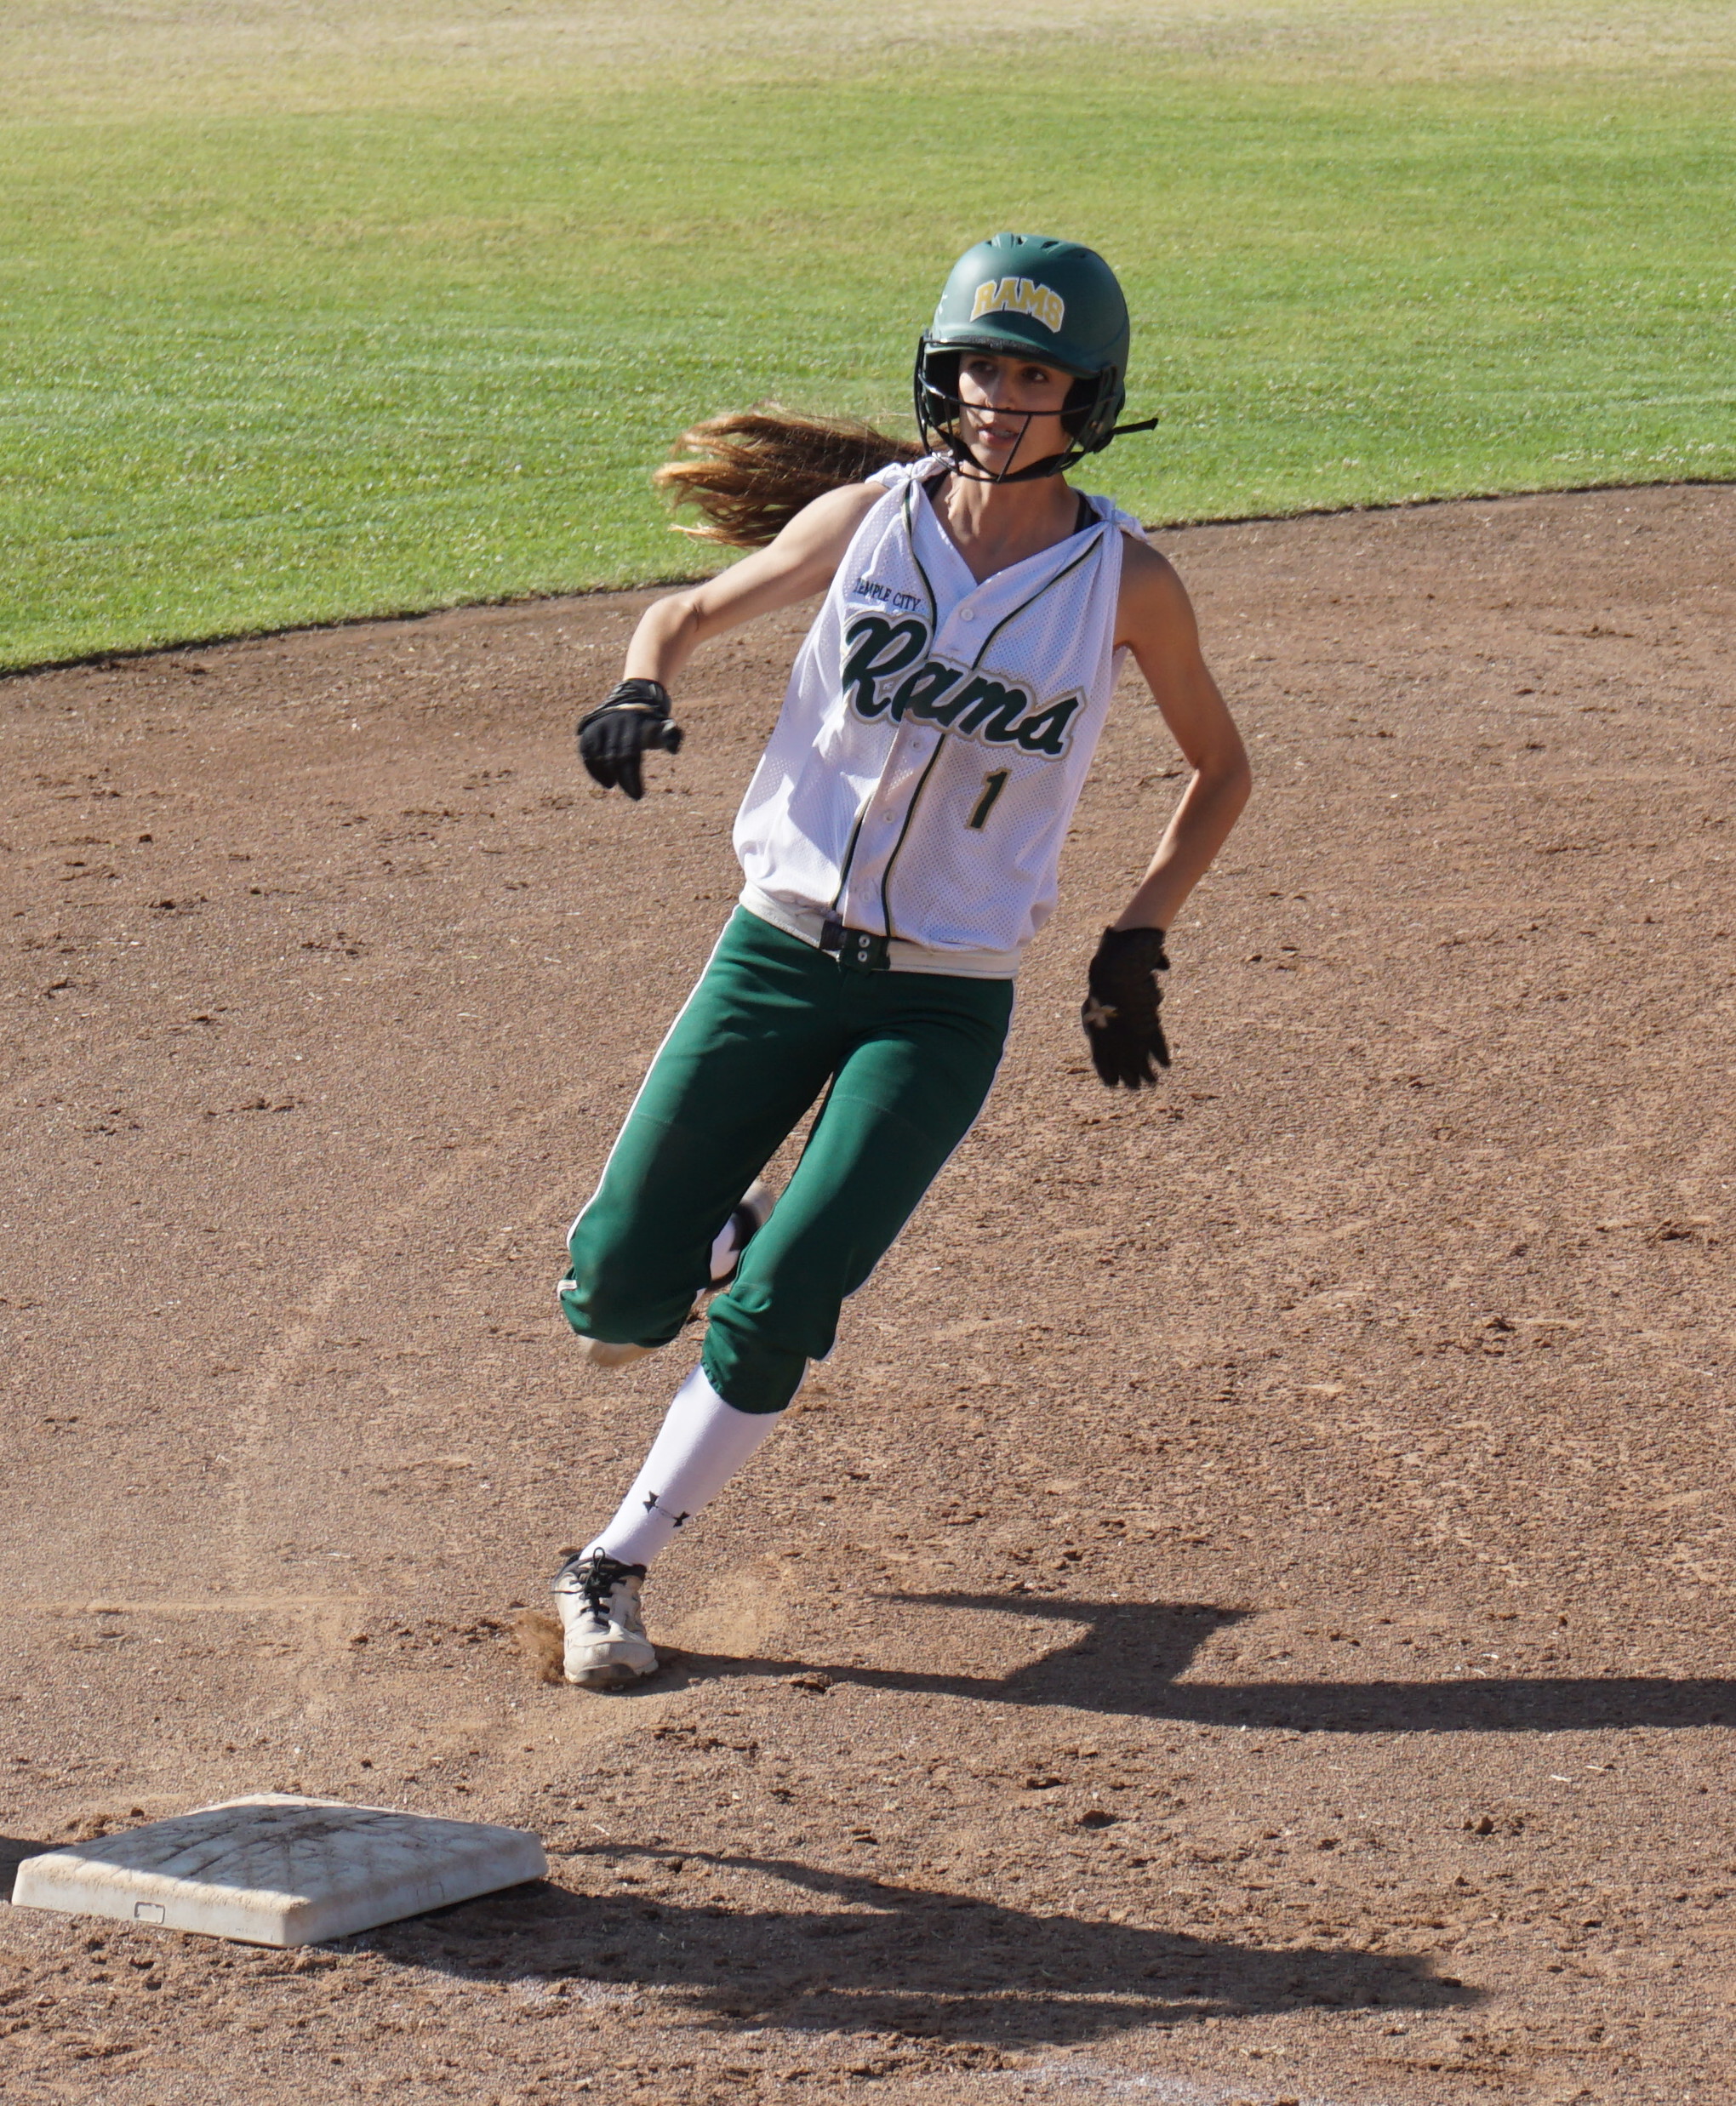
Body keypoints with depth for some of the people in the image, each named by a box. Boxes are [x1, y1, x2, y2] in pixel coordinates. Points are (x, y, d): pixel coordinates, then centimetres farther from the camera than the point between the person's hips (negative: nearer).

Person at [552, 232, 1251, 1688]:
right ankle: (709, 1233, 34)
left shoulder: (1125, 580, -6)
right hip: (777, 953, 2)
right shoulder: (871, 515, -3)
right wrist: (644, 690, -13)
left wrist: (1137, 942, -3)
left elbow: (1220, 768, 8)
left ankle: (618, 1566, 7)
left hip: (946, 1005, -2)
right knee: (614, 1310, -2)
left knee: (774, 1319, -13)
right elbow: (692, 610, 10)